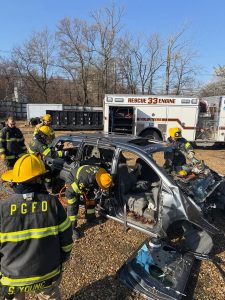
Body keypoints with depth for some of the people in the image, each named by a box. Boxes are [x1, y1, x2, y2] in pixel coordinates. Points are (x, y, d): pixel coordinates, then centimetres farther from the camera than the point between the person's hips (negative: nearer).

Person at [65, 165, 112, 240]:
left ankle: (90, 218, 29)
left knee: (91, 199, 9)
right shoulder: (85, 179, -45)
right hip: (73, 181, -6)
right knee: (73, 206, -11)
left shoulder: (100, 172, -24)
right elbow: (69, 192, -34)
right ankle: (72, 227, 1)